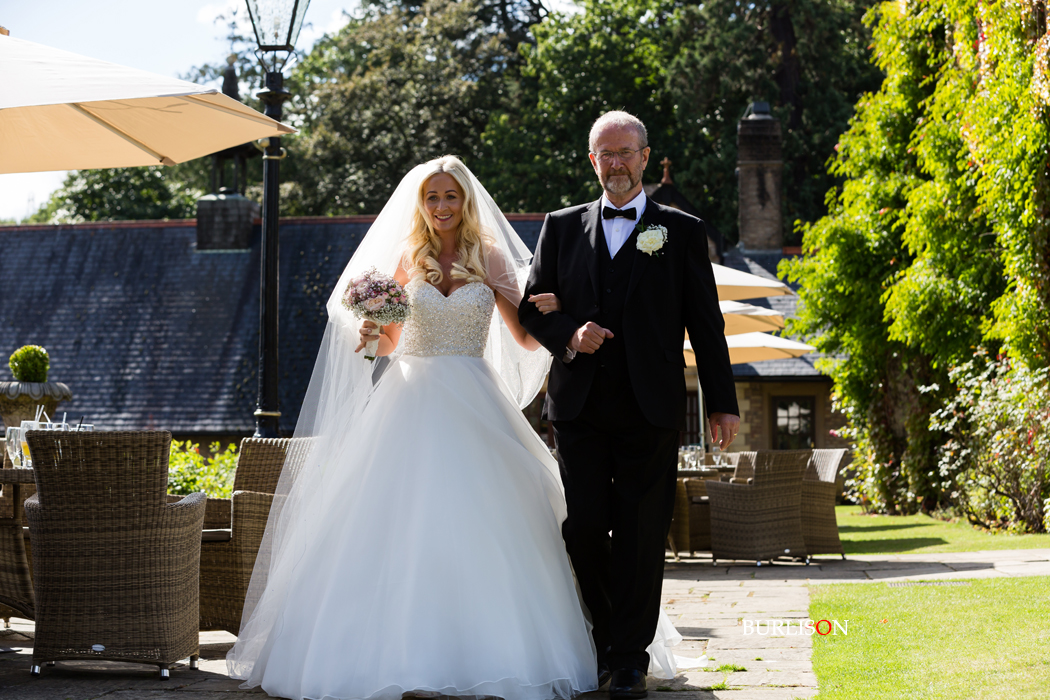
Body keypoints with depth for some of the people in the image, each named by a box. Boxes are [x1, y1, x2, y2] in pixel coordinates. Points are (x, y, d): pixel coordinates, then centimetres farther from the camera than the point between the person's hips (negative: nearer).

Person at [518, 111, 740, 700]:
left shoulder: (682, 232, 7)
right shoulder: (562, 228, 13)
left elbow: (705, 324, 6)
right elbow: (533, 307, 13)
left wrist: (723, 403, 2)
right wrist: (569, 335, -8)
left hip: (651, 410, -2)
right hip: (580, 407, 2)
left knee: (641, 536, -1)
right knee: (585, 529, 0)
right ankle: (606, 635, 20)